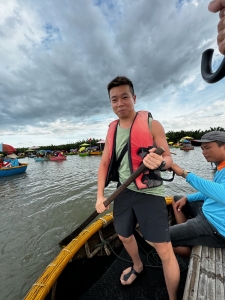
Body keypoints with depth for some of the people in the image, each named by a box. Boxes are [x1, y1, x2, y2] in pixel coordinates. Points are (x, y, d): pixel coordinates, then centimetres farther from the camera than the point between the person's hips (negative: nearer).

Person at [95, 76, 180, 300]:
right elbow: (104, 164, 6)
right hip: (124, 192, 5)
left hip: (149, 193, -4)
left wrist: (159, 162, -30)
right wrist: (100, 195, 0)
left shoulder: (152, 124, -7)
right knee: (124, 236, 25)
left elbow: (168, 159, -5)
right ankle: (138, 267, 57)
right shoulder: (112, 131, 6)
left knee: (164, 250, 3)